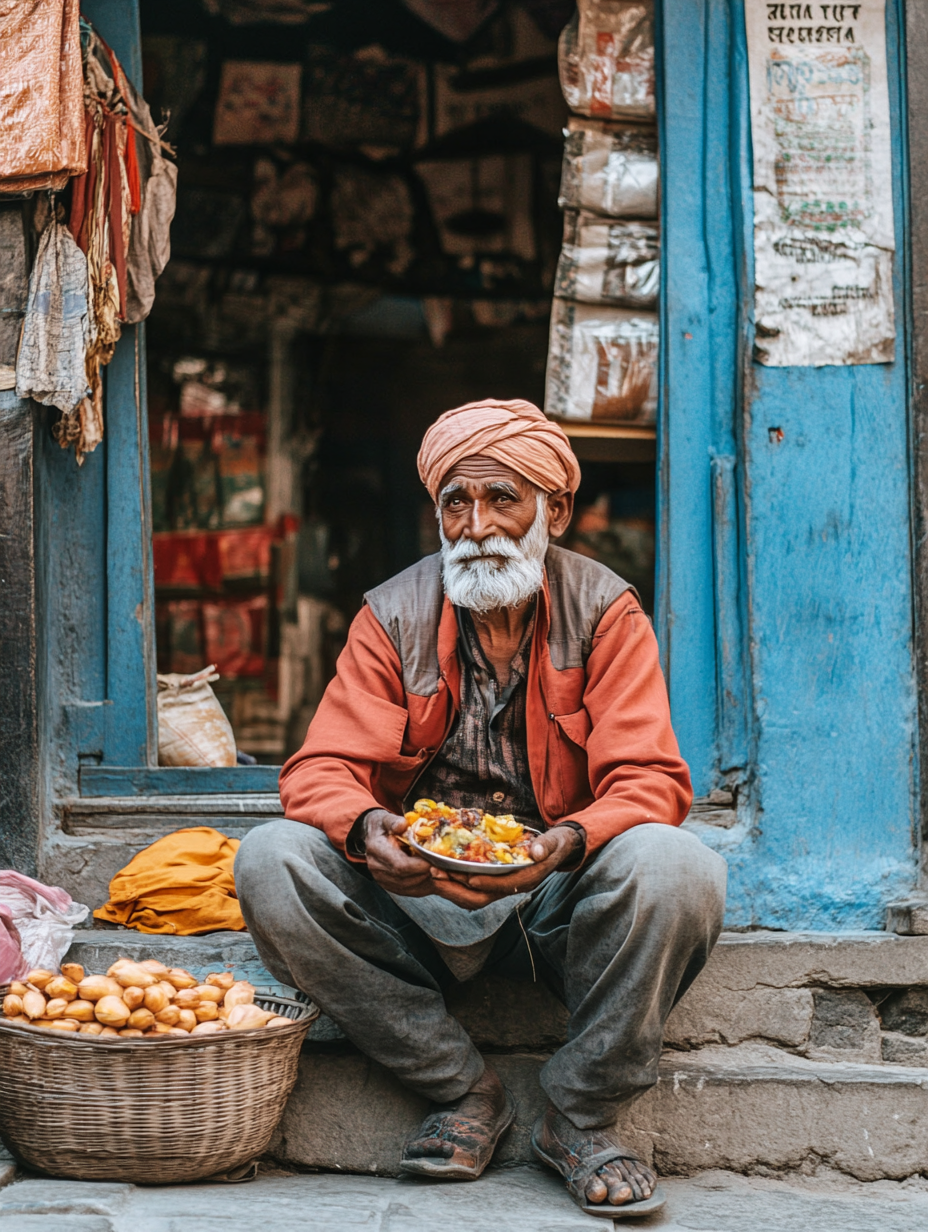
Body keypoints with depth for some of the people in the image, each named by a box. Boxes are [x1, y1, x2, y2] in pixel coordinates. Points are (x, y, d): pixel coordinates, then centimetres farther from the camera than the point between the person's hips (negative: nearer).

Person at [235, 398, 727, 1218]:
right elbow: (323, 771, -5)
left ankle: (581, 1117, -11)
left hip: (558, 897, -1)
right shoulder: (393, 617, 2)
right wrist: (364, 827, -30)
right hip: (420, 894, 2)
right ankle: (464, 1093, -12)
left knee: (677, 869, -33)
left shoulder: (605, 611, -1)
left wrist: (571, 841, -32)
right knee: (271, 860, -24)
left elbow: (652, 780, -9)